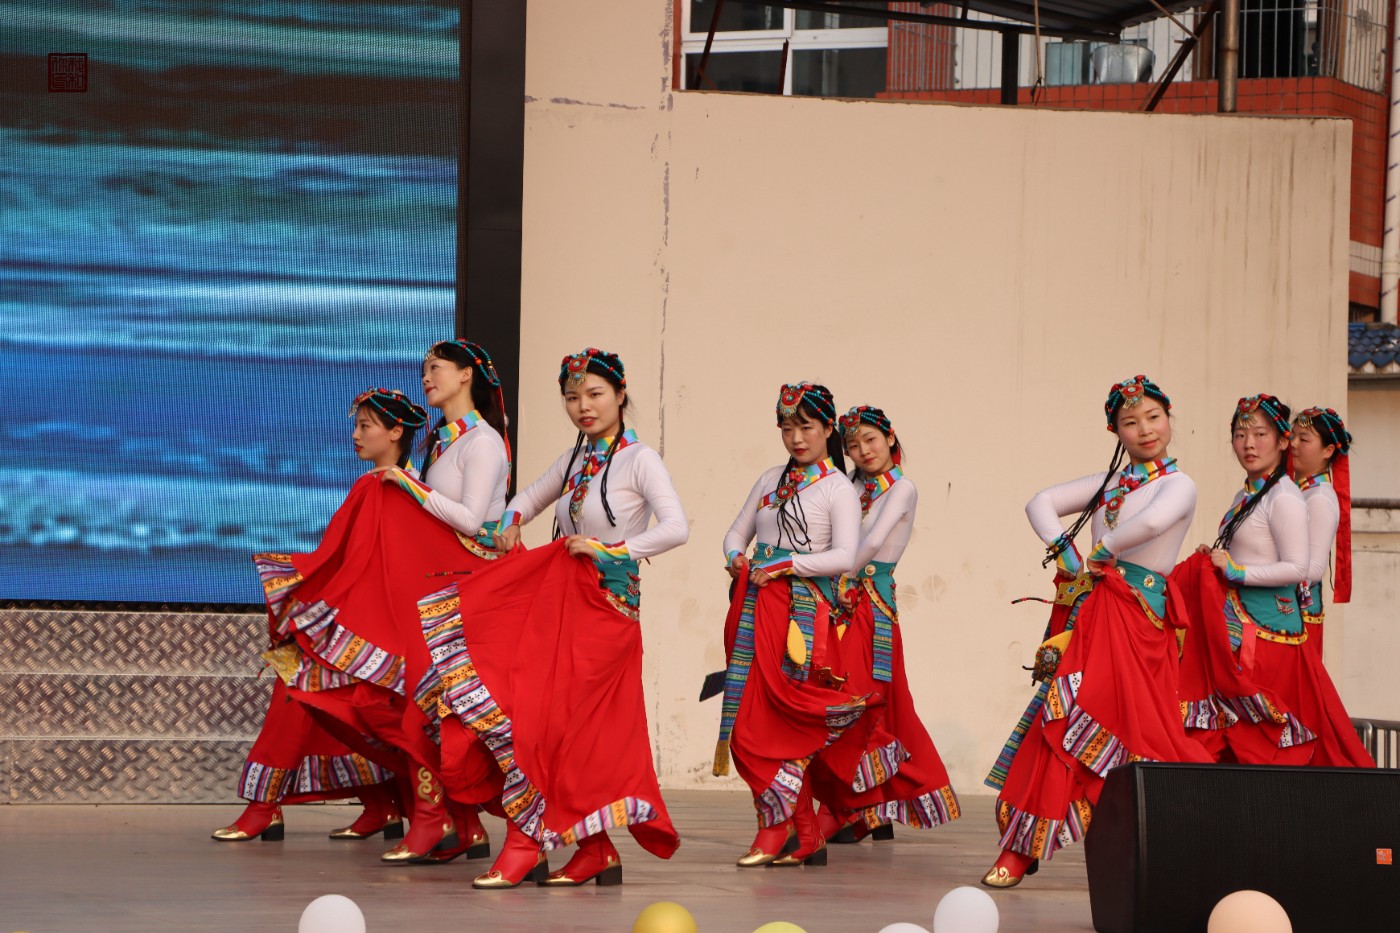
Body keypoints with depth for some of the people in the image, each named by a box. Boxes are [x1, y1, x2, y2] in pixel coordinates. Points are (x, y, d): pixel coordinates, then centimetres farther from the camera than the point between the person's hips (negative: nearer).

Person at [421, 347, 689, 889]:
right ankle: (596, 851, 8)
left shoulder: (639, 459, -7)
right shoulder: (573, 461, 14)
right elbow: (532, 497, 31)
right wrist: (512, 523, 10)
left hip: (607, 604, -7)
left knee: (557, 720, -12)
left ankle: (525, 844, -7)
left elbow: (676, 529, -18)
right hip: (557, 599, 7)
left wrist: (610, 549, -16)